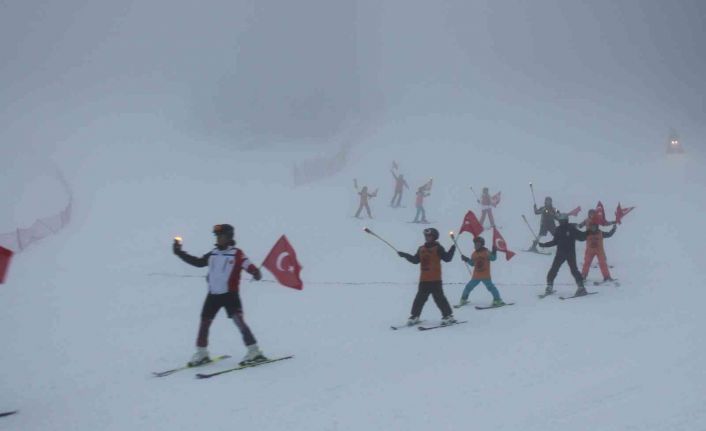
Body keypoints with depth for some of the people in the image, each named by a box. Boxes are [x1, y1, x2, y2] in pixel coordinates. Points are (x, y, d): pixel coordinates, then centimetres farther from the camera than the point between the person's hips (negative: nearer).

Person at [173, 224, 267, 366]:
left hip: (230, 294, -6)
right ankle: (201, 354, 25)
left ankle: (254, 352, -10)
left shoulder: (237, 254, -7)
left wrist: (256, 273, -39)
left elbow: (249, 266, -16)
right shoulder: (213, 254, 9)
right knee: (204, 322, 9)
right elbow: (198, 262, 19)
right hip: (213, 295, 6)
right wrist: (179, 252, 17)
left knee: (239, 321, -15)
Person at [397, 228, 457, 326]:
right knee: (420, 298, 9)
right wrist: (405, 255, 14)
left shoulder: (438, 248, -4)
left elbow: (447, 258, -11)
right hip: (424, 280, 5)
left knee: (439, 297, -6)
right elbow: (415, 260, 19)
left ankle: (448, 316, 2)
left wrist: (452, 248, -19)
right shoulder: (421, 249, 12)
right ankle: (415, 316, 18)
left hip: (435, 280, -5)